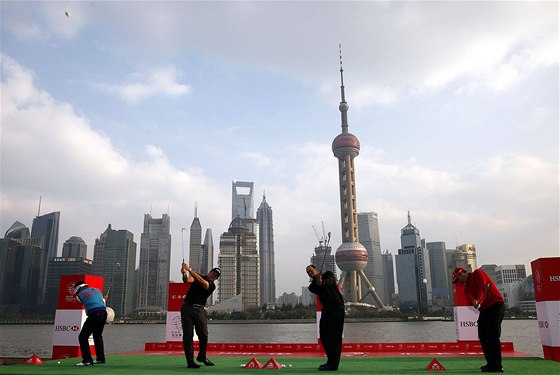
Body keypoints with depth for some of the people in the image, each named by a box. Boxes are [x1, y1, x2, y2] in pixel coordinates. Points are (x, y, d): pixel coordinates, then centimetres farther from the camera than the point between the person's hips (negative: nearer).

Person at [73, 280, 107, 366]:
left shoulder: (79, 295, 8)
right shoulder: (96, 290, 20)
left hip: (94, 315, -6)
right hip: (104, 313, 6)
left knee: (83, 337, 4)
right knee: (98, 335, 24)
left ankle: (87, 360, -5)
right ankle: (100, 358, 27)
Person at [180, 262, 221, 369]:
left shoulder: (212, 286, 5)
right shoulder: (196, 277, 13)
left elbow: (201, 281, -13)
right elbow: (188, 280, -9)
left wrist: (189, 269, -21)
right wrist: (184, 274, -32)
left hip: (200, 310, 0)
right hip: (187, 308, 0)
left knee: (204, 335, -2)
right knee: (188, 335, -6)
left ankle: (202, 357, 23)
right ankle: (190, 361, -3)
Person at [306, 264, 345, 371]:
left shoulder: (328, 274, 0)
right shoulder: (312, 286, 10)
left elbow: (329, 281, -23)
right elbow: (317, 291, -12)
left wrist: (323, 283, -46)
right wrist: (318, 284, -33)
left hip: (337, 307, -7)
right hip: (326, 309, 7)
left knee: (333, 336, -11)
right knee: (324, 336, 9)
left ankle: (333, 364, -10)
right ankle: (331, 361, 22)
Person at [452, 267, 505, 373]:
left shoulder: (477, 273, -2)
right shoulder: (466, 287, 17)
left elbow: (483, 288, -16)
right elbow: (469, 297, -4)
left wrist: (478, 301, -29)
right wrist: (473, 302, -28)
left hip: (496, 305, -9)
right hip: (484, 309, 9)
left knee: (492, 335, -14)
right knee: (483, 336, 9)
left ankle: (496, 365, -13)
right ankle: (490, 363, 18)